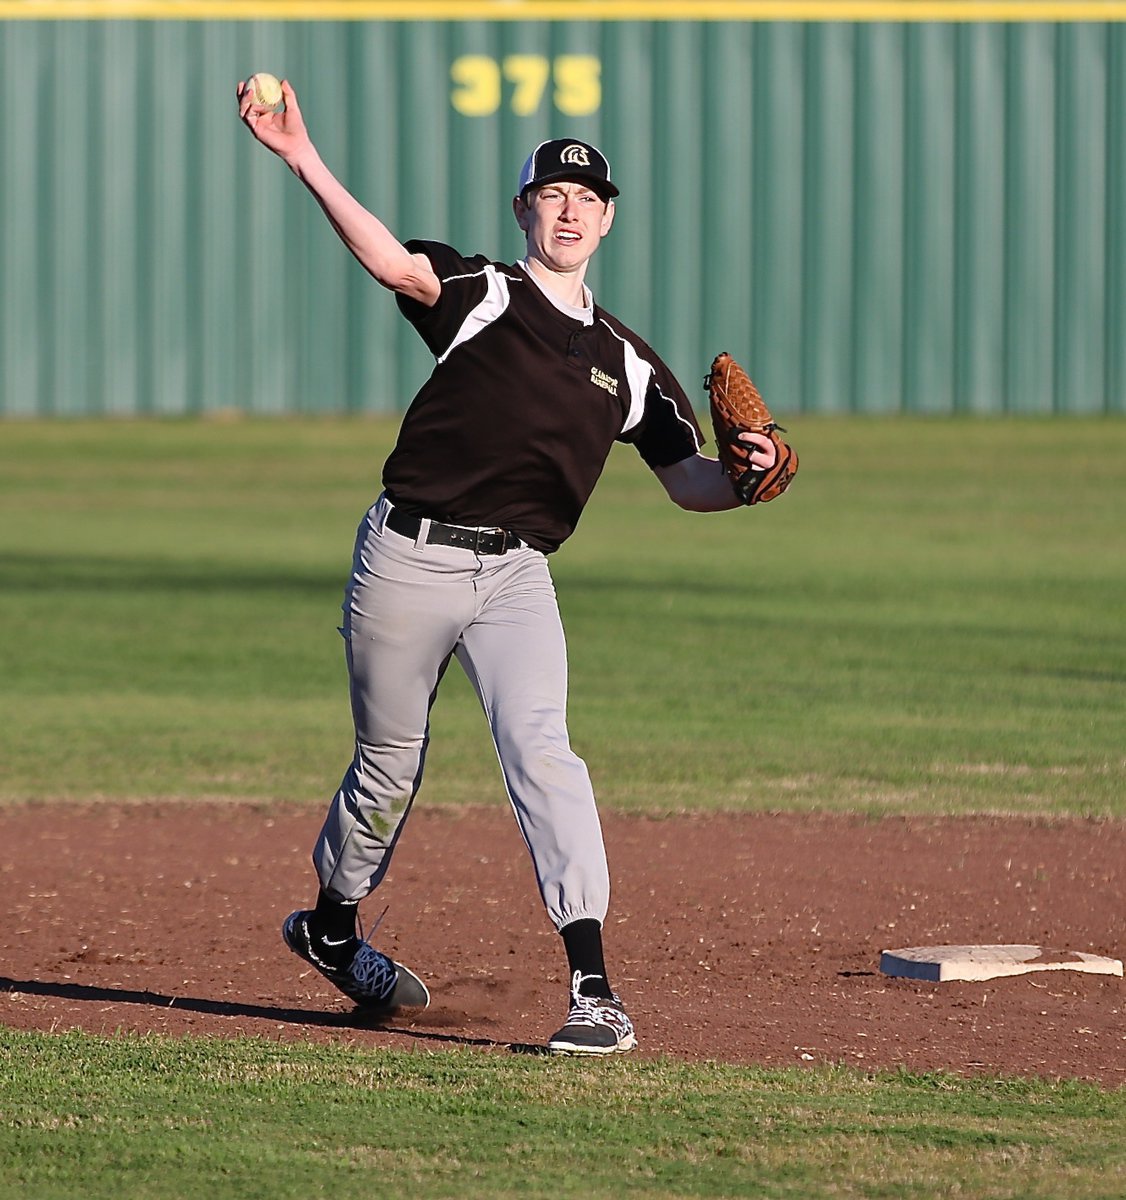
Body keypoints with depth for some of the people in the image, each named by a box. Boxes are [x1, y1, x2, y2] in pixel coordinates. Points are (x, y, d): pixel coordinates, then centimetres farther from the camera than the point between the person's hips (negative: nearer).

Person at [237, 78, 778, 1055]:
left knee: (541, 750, -17)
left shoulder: (626, 361, 14)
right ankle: (332, 926, 37)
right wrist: (302, 160, -33)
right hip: (408, 561, -2)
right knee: (389, 765, 9)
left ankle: (594, 988, -22)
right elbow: (391, 262, -17)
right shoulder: (478, 294, 2)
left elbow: (689, 481, 12)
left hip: (516, 578, 2)